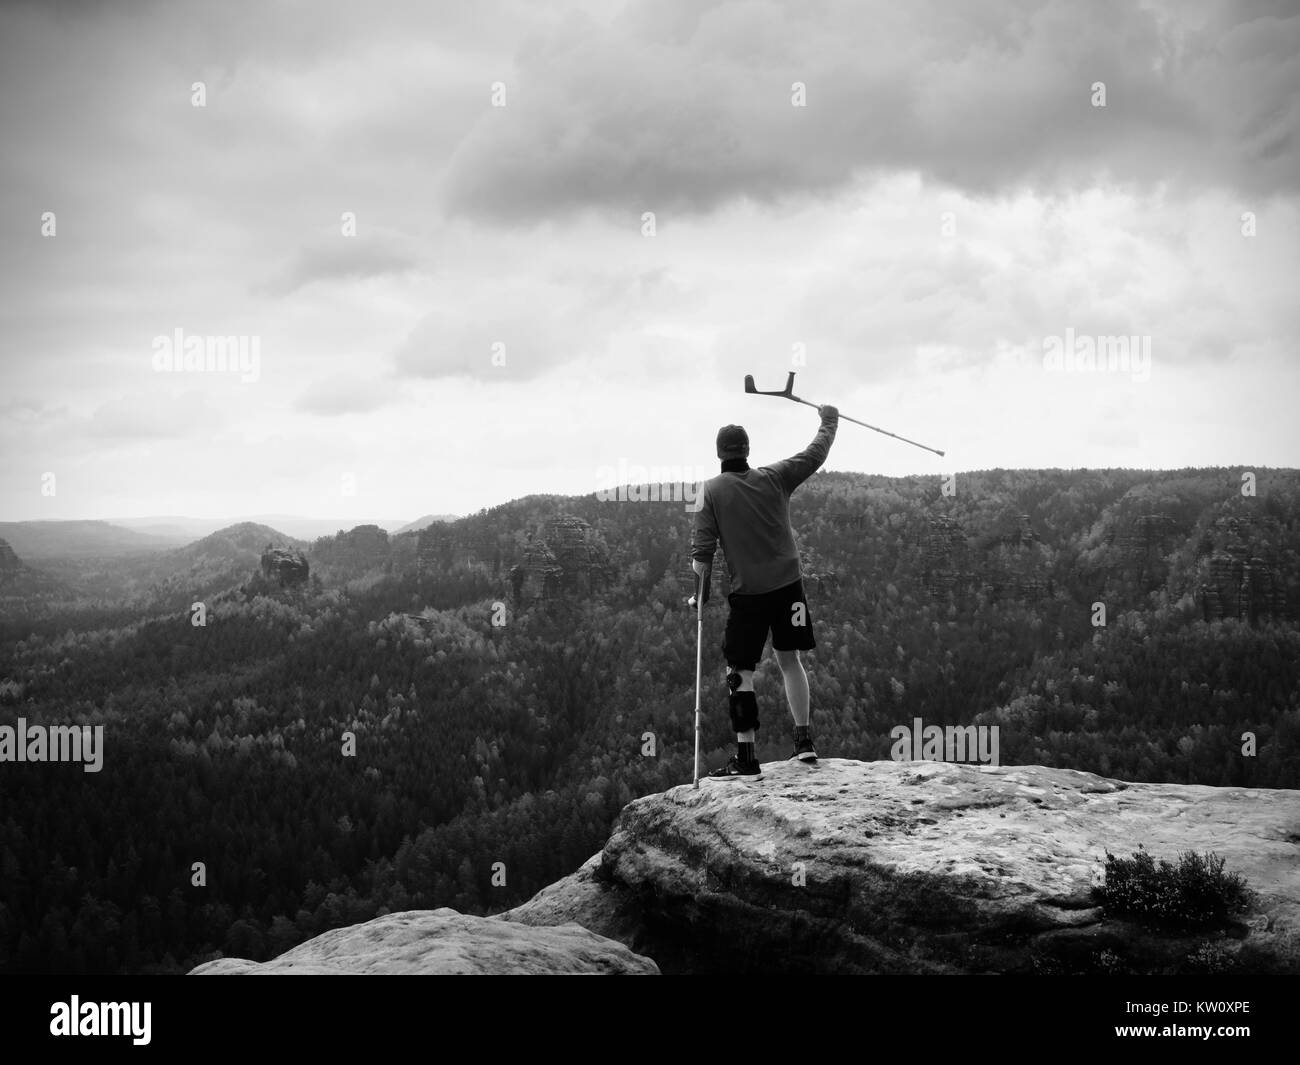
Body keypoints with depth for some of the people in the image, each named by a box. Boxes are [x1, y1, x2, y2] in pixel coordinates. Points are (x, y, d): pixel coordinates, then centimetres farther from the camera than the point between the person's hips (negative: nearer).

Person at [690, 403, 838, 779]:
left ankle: (745, 759, -3)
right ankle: (804, 741, 19)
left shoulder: (712, 490, -4)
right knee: (789, 660, 16)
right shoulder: (774, 478, 2)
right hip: (788, 584, 3)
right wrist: (829, 421, 31)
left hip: (747, 592, -3)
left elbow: (702, 549, -6)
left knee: (740, 673, 0)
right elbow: (815, 455, 15)